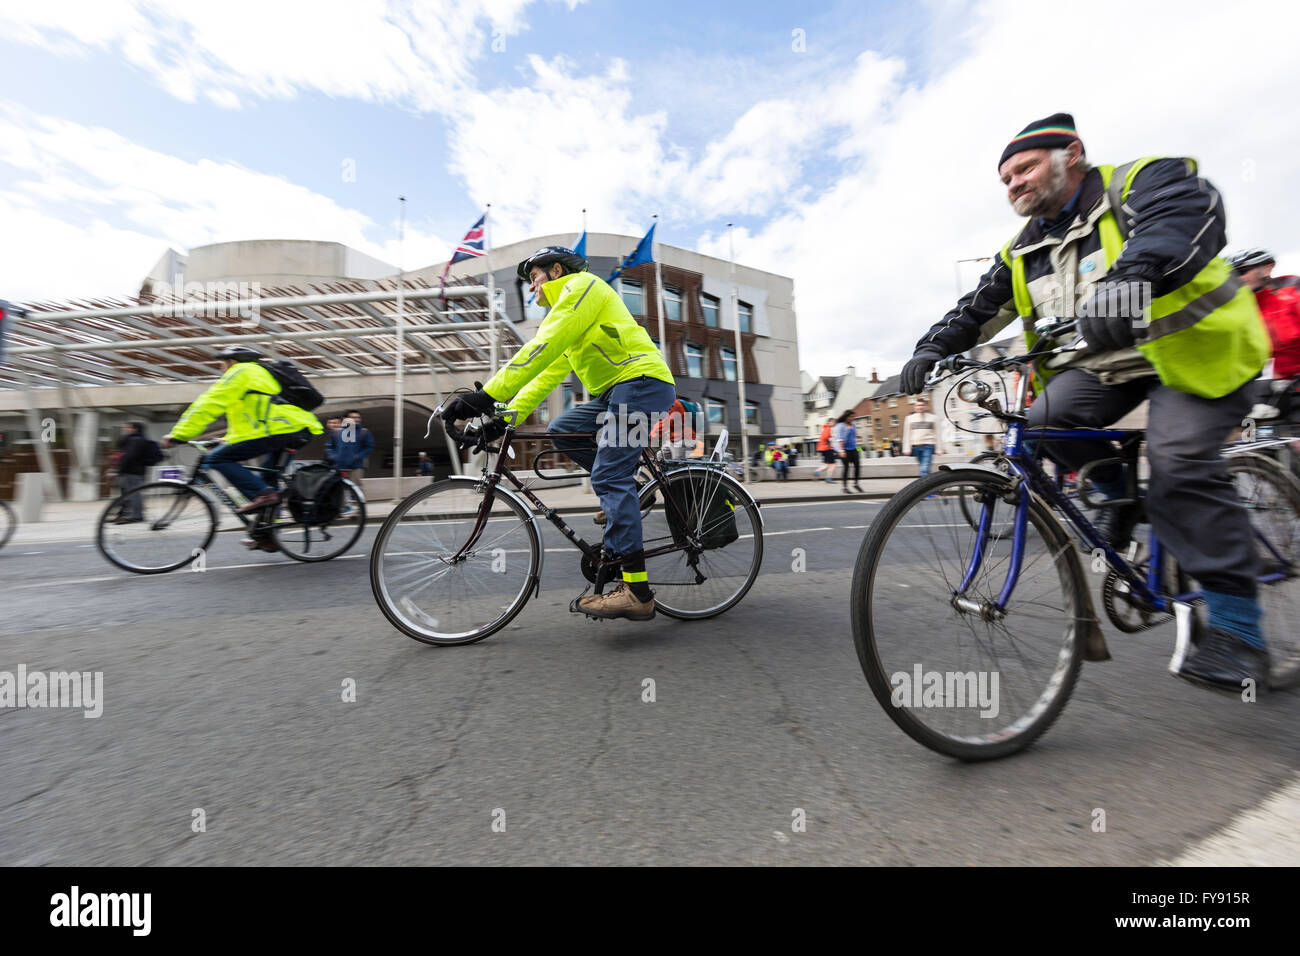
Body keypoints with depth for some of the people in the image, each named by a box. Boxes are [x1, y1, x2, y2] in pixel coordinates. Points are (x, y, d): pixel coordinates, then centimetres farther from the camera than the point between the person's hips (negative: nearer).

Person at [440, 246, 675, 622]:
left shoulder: (583, 285, -1)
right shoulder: (564, 313, 29)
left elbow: (542, 348, -16)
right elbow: (549, 373, 20)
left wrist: (488, 395, -21)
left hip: (642, 381, -9)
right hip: (618, 391, 9)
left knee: (609, 477, -18)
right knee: (560, 430, 4)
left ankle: (637, 591, -18)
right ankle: (625, 500, 7)